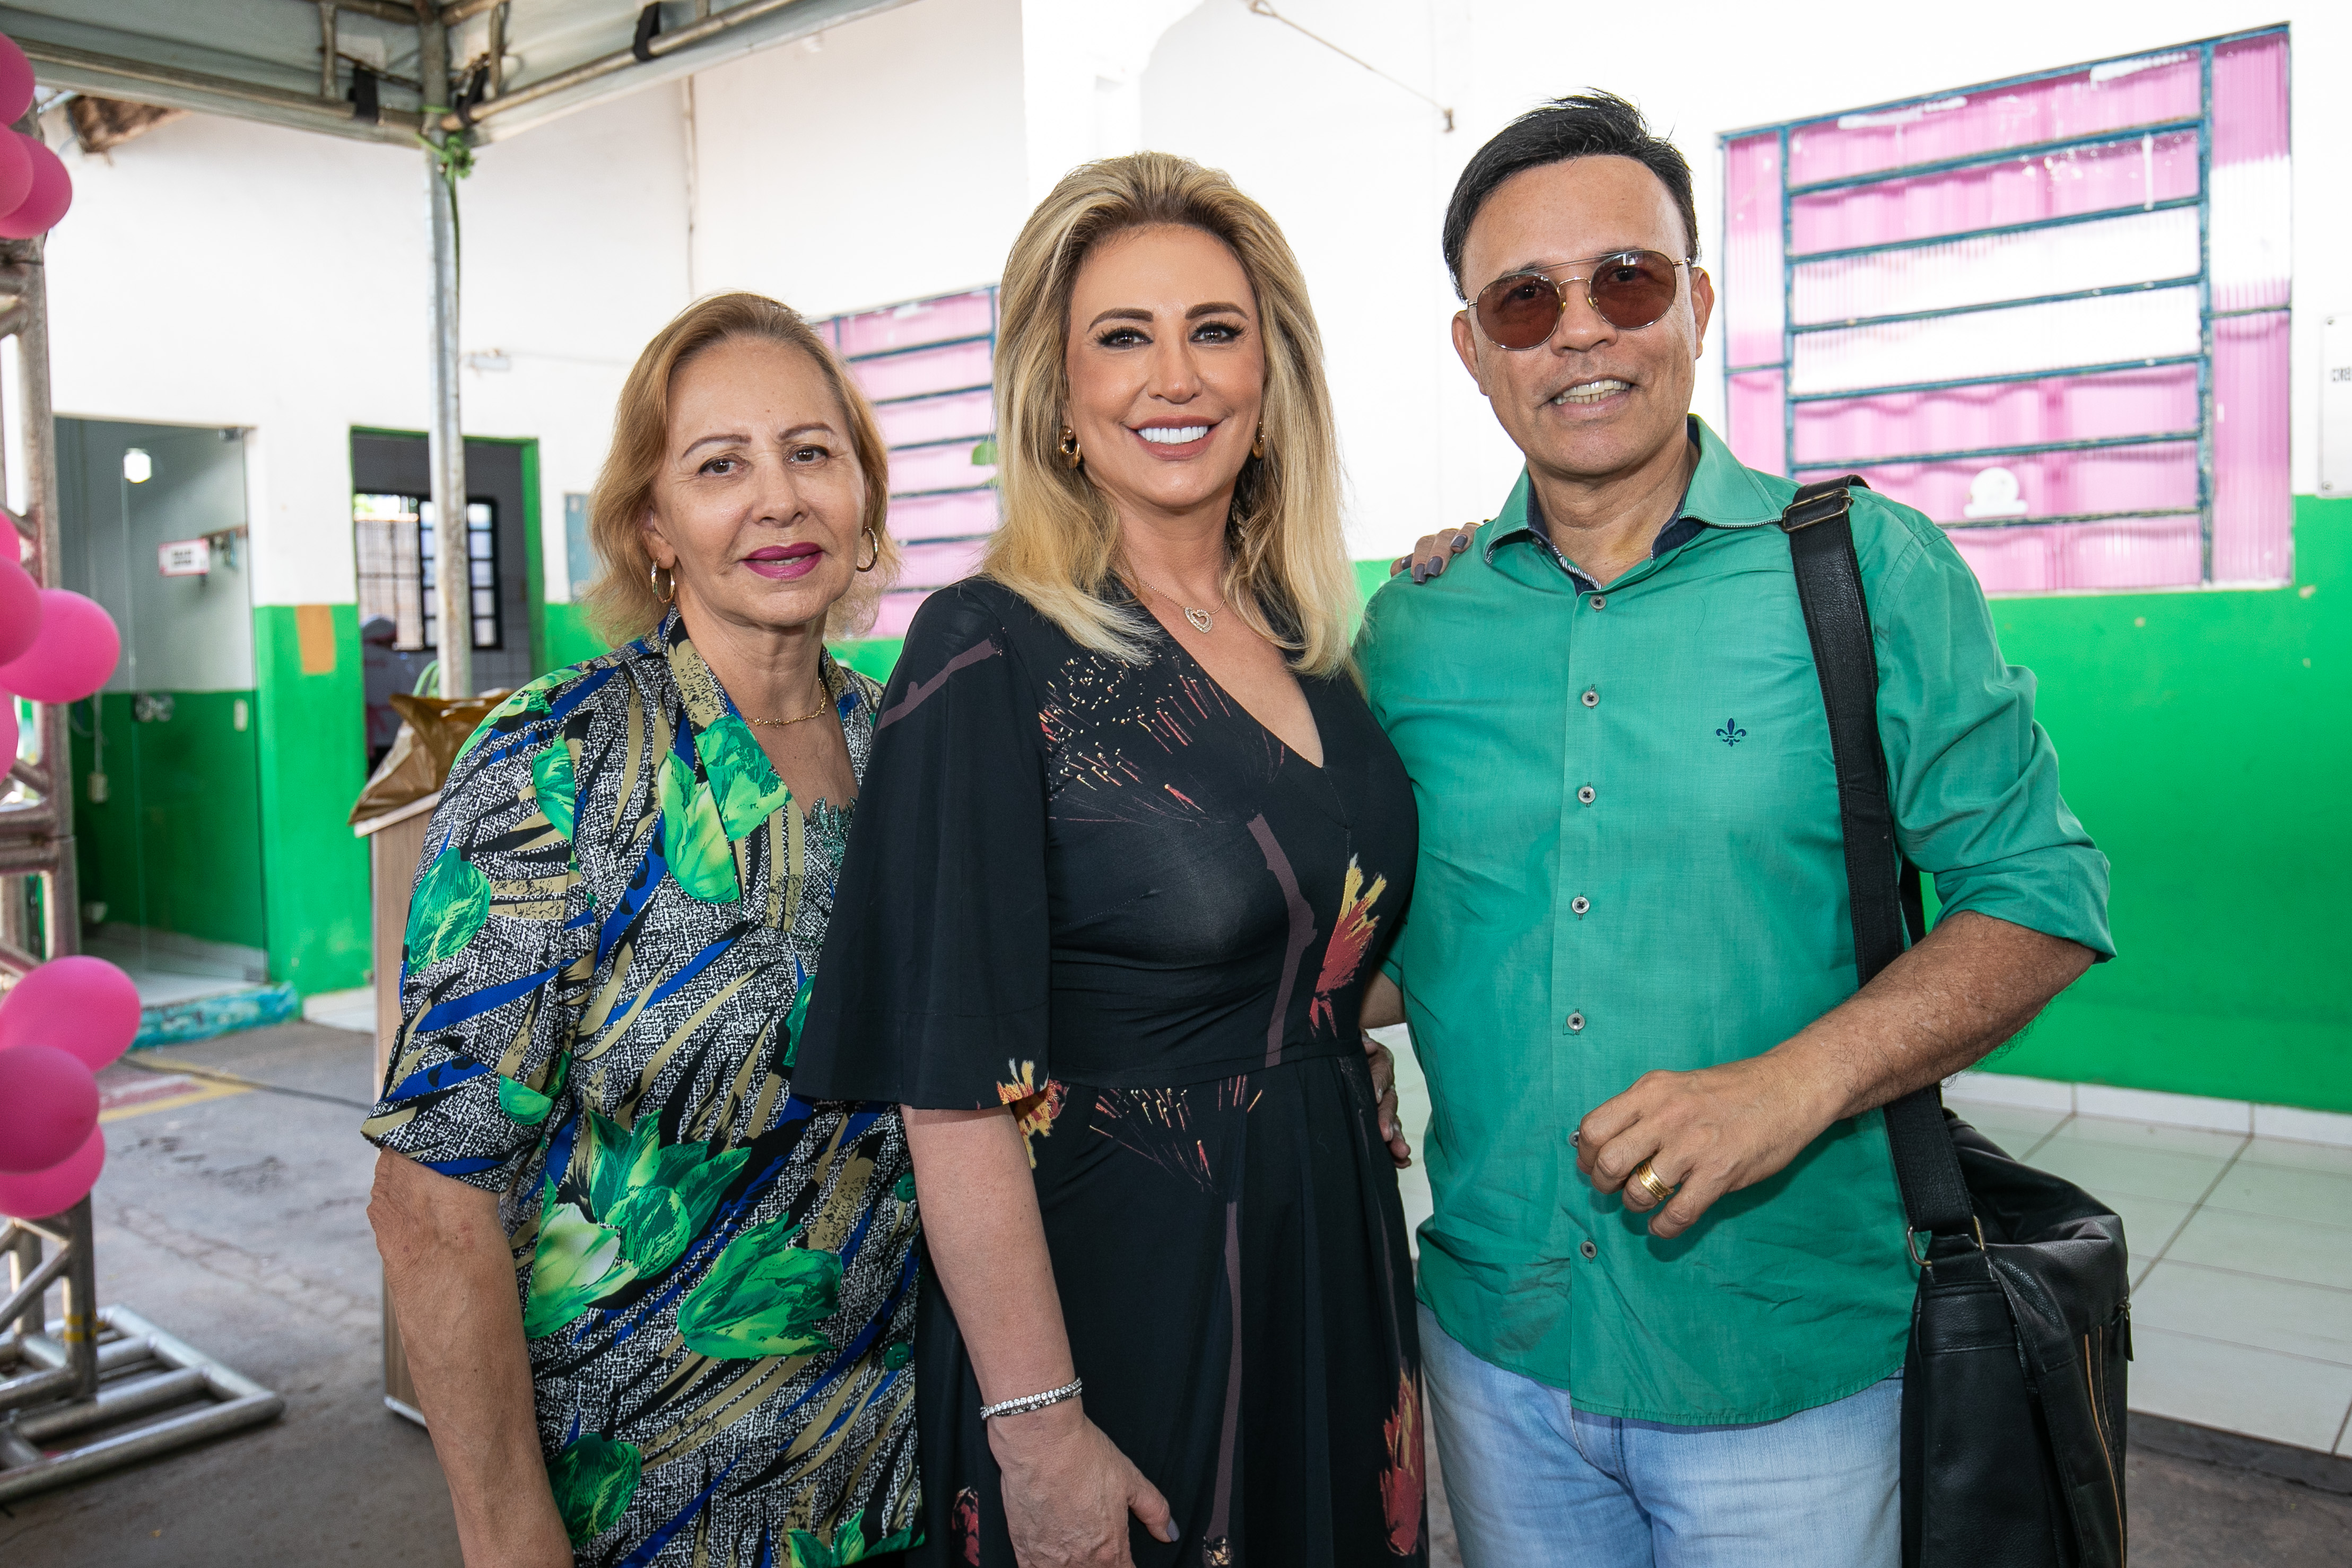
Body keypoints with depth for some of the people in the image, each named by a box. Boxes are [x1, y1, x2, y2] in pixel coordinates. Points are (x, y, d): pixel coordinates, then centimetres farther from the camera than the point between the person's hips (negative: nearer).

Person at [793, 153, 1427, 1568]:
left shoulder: (1306, 640, 4)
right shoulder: (994, 654, -15)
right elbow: (957, 1080, -18)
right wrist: (1036, 1425, -19)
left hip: (1335, 1278, 7)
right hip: (1112, 1287, -6)